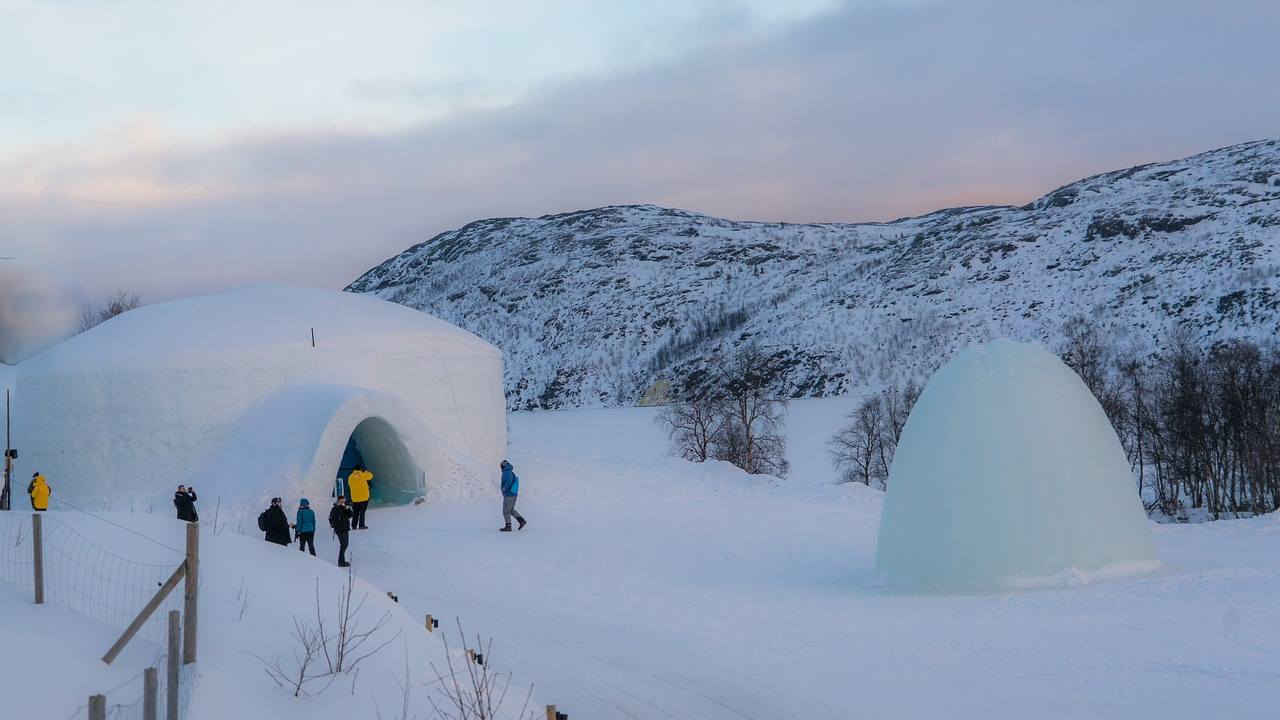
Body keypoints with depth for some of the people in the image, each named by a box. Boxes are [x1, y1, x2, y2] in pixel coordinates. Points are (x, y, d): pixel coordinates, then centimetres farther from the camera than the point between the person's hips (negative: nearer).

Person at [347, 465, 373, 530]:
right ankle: (361, 525, -2)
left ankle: (354, 525, 13)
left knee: (355, 512, 12)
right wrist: (365, 471, 20)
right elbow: (370, 476, 6)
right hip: (364, 497, -4)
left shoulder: (350, 477, 0)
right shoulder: (362, 475, -11)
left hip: (355, 498, 4)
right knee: (362, 512, 0)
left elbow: (350, 486, 12)